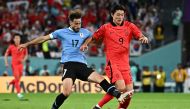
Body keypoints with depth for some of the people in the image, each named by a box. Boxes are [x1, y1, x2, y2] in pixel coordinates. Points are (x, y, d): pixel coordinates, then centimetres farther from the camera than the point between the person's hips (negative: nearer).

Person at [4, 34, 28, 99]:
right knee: (17, 78, -12)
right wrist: (6, 63, -2)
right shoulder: (11, 47, -2)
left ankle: (10, 83, 40)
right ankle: (18, 93, -8)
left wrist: (23, 60, -6)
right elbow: (6, 55, 7)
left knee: (18, 79, 8)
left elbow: (26, 55, 14)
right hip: (14, 64, -3)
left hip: (20, 64, 3)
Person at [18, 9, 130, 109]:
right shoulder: (62, 32, 7)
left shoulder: (85, 32, 15)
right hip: (69, 64, -3)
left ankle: (119, 96, -25)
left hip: (82, 65, 3)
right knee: (67, 92, -20)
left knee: (100, 78, -18)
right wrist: (27, 44, 15)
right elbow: (44, 38, 13)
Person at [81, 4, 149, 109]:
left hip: (125, 64, 4)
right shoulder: (105, 28, 4)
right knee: (121, 88, -22)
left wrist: (144, 38, -16)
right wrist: (85, 44, -6)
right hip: (112, 63, -4)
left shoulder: (129, 26, 10)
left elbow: (140, 36, 7)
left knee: (129, 91, -5)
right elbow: (93, 37, 12)